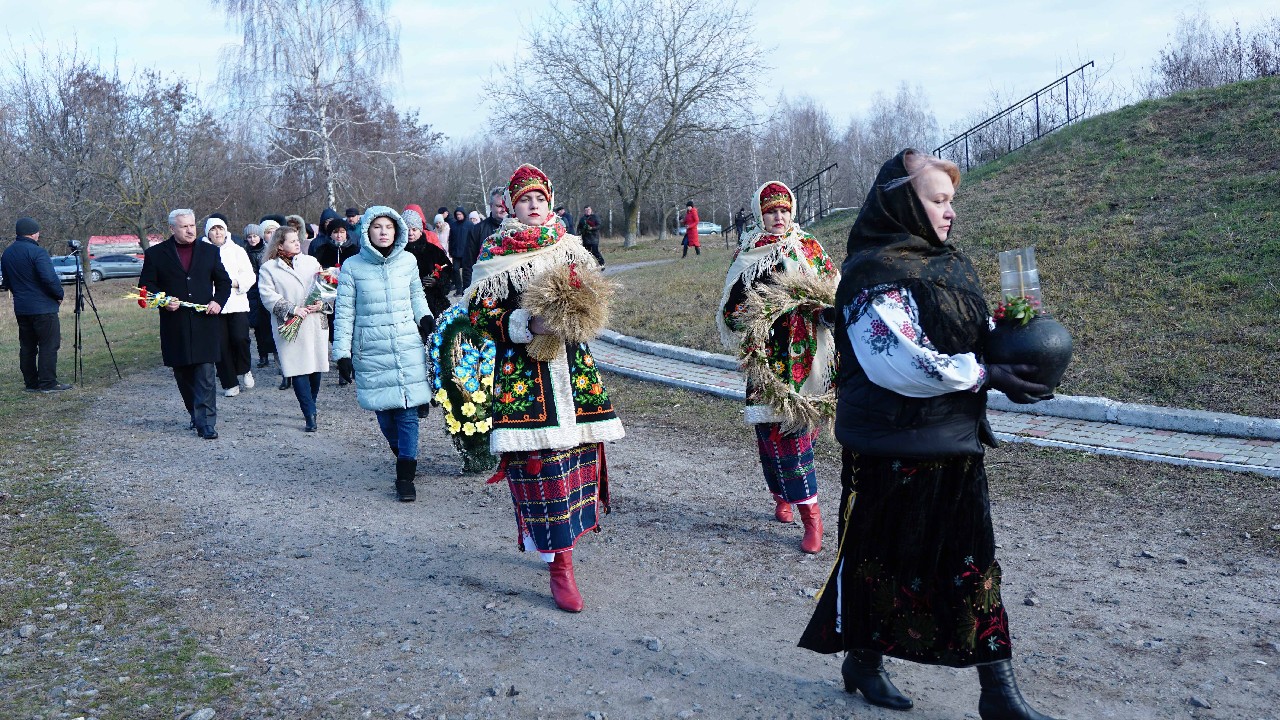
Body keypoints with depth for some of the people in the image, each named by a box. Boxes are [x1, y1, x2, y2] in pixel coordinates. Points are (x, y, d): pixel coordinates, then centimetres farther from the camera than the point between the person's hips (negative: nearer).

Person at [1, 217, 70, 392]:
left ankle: (31, 383, 15)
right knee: (48, 345, -3)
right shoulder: (37, 252, -15)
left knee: (27, 346, 12)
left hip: (21, 309, 8)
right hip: (43, 308, -8)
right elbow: (50, 278, -22)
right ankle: (48, 383, -4)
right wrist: (59, 295, -8)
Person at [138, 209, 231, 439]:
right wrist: (163, 300, -12)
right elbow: (146, 285, 6)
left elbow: (223, 281, 16)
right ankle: (196, 415, 26)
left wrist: (218, 301, -2)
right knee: (183, 374, 9)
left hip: (204, 322, 0)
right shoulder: (156, 254, 4)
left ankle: (206, 423, -6)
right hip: (175, 326, 1)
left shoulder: (209, 251, 9)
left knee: (205, 374, -7)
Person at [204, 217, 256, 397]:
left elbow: (250, 276, 5)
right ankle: (230, 384, 11)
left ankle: (244, 370, 13)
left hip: (237, 303, 0)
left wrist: (236, 282, -11)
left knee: (240, 338, -15)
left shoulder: (236, 250, 11)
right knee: (221, 345, 1)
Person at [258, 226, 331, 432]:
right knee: (298, 370, -9)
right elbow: (268, 297, -6)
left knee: (316, 367, 6)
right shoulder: (268, 269, 3)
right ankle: (310, 415, -8)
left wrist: (322, 303, -8)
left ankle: (310, 406, 25)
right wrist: (293, 310, -17)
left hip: (316, 325, 4)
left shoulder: (311, 262, 14)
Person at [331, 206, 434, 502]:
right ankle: (403, 455, 31)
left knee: (407, 411, -4)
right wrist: (342, 351, -2)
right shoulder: (352, 267, 0)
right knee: (384, 411, 3)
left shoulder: (408, 261, 5)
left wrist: (425, 317, 2)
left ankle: (405, 477, 3)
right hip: (371, 352, -1)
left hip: (409, 347, 1)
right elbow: (344, 311, 2)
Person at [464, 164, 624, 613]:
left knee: (576, 453, 3)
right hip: (523, 369, -4)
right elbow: (479, 311, -2)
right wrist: (528, 325, -17)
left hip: (572, 365, 4)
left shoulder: (569, 247, 13)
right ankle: (560, 564, -1)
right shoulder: (495, 252, 4)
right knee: (540, 461, -8)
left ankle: (559, 537, 26)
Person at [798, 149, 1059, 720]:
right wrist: (988, 376, -21)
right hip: (893, 447, -8)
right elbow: (901, 361, -25)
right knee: (880, 556, 9)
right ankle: (863, 661, 32)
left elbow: (977, 328, 19)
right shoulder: (874, 272, -15)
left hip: (956, 441, 8)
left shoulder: (950, 264, 10)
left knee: (973, 560, 11)